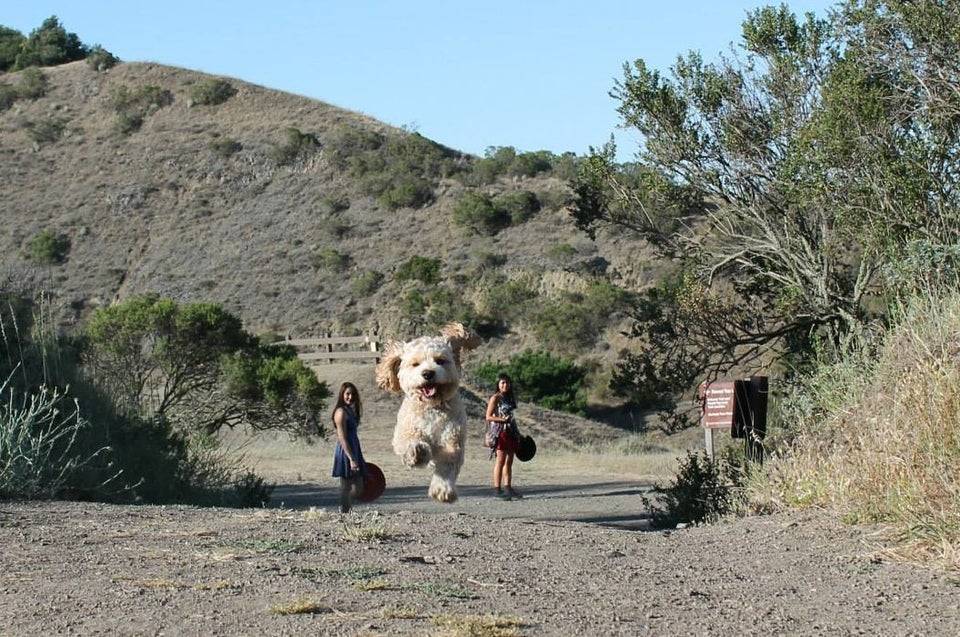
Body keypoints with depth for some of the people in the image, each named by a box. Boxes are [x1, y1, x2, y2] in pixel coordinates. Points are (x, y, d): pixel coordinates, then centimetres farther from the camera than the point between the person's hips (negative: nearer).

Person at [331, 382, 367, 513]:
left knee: (358, 488, 11)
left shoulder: (350, 411, 15)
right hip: (345, 453, -10)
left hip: (354, 451, 10)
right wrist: (351, 459, -24)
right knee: (346, 488, -3)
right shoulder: (341, 412, -14)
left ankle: (344, 511, 18)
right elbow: (342, 438, -19)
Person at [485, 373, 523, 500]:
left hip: (511, 432, 7)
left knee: (509, 461, 8)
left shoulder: (510, 398, 17)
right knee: (501, 461, -9)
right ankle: (497, 489, -9)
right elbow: (488, 417, -10)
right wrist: (503, 419, -22)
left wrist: (518, 434, 21)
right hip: (501, 431, -7)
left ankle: (508, 487, 11)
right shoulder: (495, 398, -5)